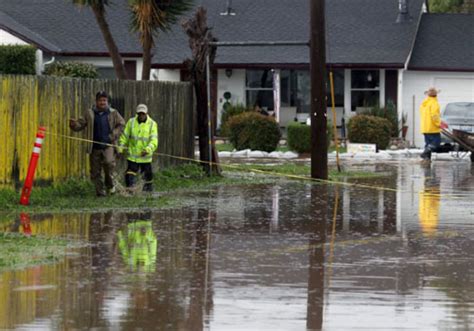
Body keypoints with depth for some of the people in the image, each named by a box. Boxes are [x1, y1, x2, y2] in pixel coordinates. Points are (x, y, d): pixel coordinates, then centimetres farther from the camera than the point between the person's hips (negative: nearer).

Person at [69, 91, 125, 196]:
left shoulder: (113, 113, 4)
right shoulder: (89, 113, 5)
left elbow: (121, 124, 7)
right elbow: (80, 124, 3)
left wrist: (112, 136, -7)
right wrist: (74, 124, -21)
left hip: (108, 145, -2)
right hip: (95, 146, 2)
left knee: (109, 162, -26)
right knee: (95, 171, 3)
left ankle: (110, 184, -1)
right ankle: (100, 191, 17)